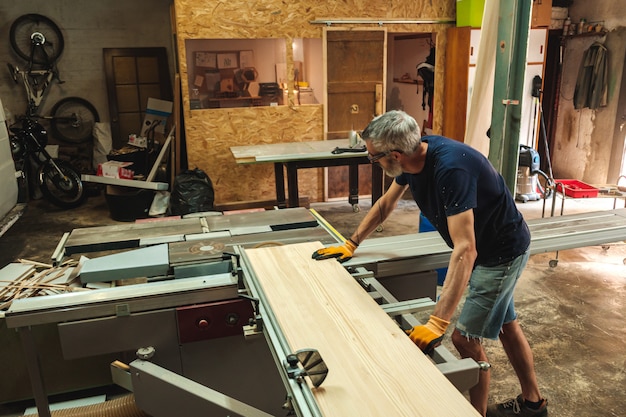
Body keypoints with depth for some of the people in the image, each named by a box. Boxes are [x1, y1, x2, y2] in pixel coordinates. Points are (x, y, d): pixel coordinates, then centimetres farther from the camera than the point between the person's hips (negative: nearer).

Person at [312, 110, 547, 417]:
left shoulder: (451, 168, -37)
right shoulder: (413, 155, -11)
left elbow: (465, 251, -41)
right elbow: (385, 204, 6)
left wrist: (437, 323, -43)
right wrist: (350, 245, 8)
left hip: (502, 252, -8)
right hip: (484, 248, 9)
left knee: (465, 338, -4)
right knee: (504, 324, 21)